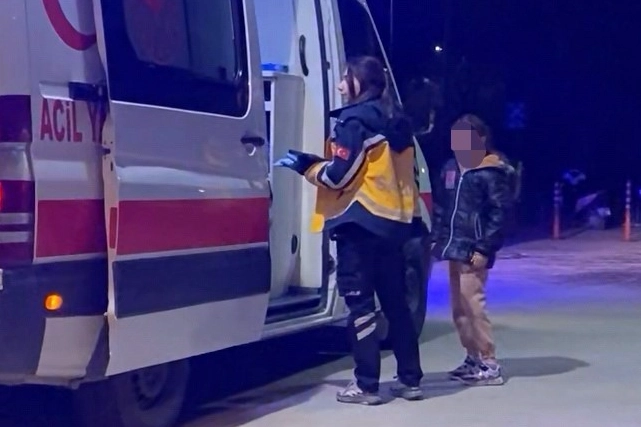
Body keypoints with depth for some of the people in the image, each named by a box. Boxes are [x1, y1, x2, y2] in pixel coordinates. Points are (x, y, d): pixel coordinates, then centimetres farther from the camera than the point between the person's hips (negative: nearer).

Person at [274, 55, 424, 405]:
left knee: (360, 303, -3)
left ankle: (366, 385, -2)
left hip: (360, 223, -8)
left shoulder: (354, 121, -10)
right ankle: (410, 379, 16)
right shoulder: (396, 124, 15)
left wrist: (305, 164, 0)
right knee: (395, 301, 13)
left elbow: (339, 174, -14)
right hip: (393, 222, 8)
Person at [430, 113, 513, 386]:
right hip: (454, 248, 8)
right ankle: (473, 358, 22)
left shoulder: (492, 173, -9)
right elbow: (441, 207, 20)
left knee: (473, 305, -11)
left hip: (473, 250, -8)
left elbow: (499, 213, -13)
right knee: (459, 308, 12)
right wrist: (436, 239, 12)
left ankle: (489, 364, -5)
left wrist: (484, 249, -18)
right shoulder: (450, 169, 15)